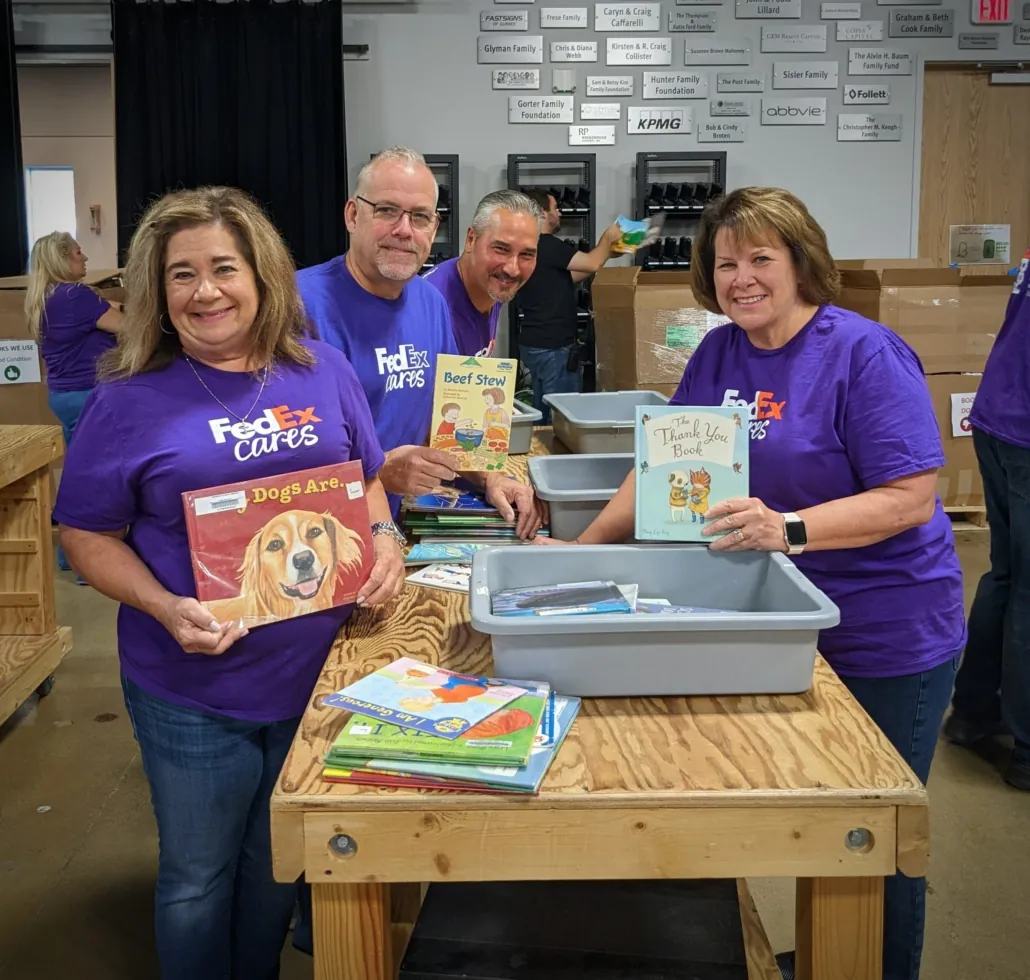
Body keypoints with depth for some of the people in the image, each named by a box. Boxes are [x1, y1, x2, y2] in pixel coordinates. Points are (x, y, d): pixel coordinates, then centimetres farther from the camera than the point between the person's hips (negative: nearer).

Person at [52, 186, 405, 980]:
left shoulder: (321, 369, 0)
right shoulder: (130, 400, -9)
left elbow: (367, 477, 11)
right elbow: (88, 535, -6)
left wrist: (382, 540, -10)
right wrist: (166, 609, -22)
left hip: (316, 670, 3)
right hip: (194, 689, -3)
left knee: (279, 862, 22)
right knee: (198, 878, 15)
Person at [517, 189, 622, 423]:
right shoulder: (547, 245, -17)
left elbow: (566, 277, 20)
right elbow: (593, 264, -20)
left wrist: (605, 252, 17)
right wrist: (608, 237, -1)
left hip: (534, 343, 10)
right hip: (553, 346, -10)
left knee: (543, 413, 15)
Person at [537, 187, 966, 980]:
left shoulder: (866, 353, -16)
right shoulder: (718, 353, 3)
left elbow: (911, 497, -21)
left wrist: (788, 529, -33)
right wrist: (586, 548, -6)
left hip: (886, 639, -5)